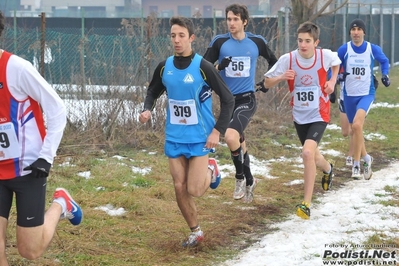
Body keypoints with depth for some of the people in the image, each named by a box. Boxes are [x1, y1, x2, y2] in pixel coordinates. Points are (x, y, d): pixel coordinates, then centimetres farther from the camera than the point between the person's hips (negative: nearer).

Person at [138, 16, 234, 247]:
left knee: (194, 191, -7)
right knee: (180, 188, 5)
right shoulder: (164, 67, -1)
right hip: (174, 138, 4)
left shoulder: (202, 67, -15)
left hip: (199, 138, -4)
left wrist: (218, 131, -16)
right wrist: (147, 110, -5)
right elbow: (153, 93, 16)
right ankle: (196, 232, 24)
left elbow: (228, 99, -10)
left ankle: (210, 170, 26)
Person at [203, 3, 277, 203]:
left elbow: (274, 62, 16)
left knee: (231, 136, -25)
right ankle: (249, 181, 33)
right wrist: (218, 67, -22)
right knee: (238, 142, 12)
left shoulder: (257, 42, -2)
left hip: (247, 99, -3)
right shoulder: (219, 42, -3)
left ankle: (240, 177, -3)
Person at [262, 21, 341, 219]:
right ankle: (328, 169, 60)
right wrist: (281, 77, -27)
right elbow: (267, 83, -7)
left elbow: (336, 63, 12)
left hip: (318, 115, -3)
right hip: (299, 116, 3)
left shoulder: (325, 56, -14)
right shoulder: (287, 59, -15)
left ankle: (306, 204, -17)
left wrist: (332, 81, -5)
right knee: (312, 155, 21)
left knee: (307, 153, -24)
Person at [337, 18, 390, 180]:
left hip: (367, 94, -3)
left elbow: (384, 61, 14)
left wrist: (385, 75, -1)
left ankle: (356, 164, -16)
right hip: (349, 95, 3)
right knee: (355, 130, 11)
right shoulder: (344, 49, -6)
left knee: (357, 124, -25)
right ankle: (366, 158, 35)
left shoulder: (373, 49, -6)